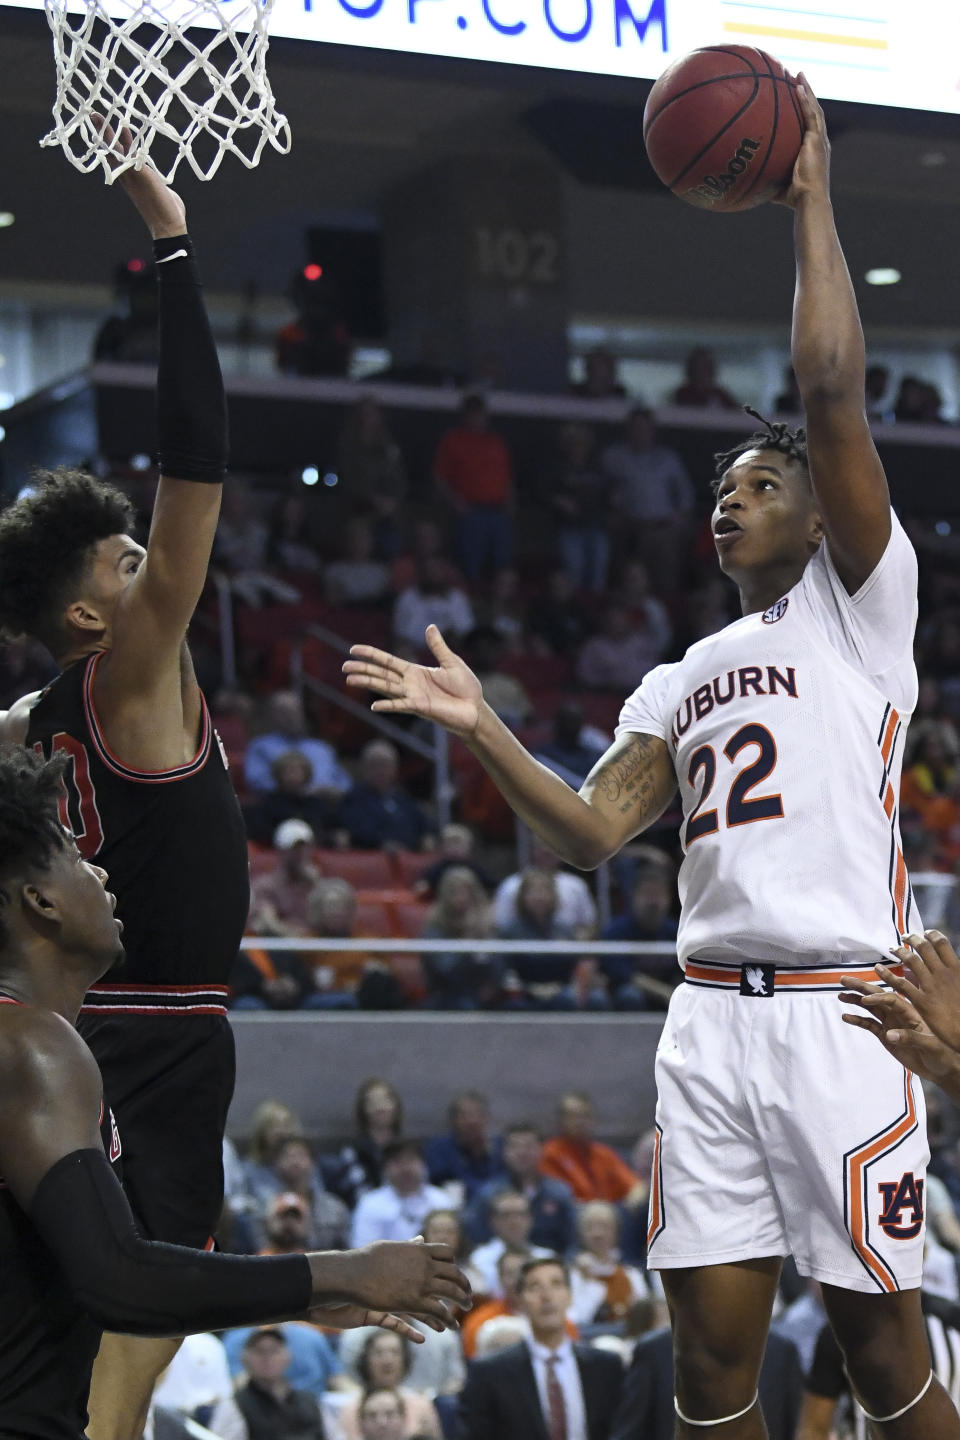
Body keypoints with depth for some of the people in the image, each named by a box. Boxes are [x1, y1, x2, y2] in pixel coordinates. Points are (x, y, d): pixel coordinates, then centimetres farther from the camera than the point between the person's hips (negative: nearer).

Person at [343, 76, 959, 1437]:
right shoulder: (687, 676, 23)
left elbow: (835, 395, -8)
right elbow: (596, 829, 15)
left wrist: (810, 202, -4)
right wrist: (481, 727, 5)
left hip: (837, 1007, -6)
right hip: (712, 1014, 6)